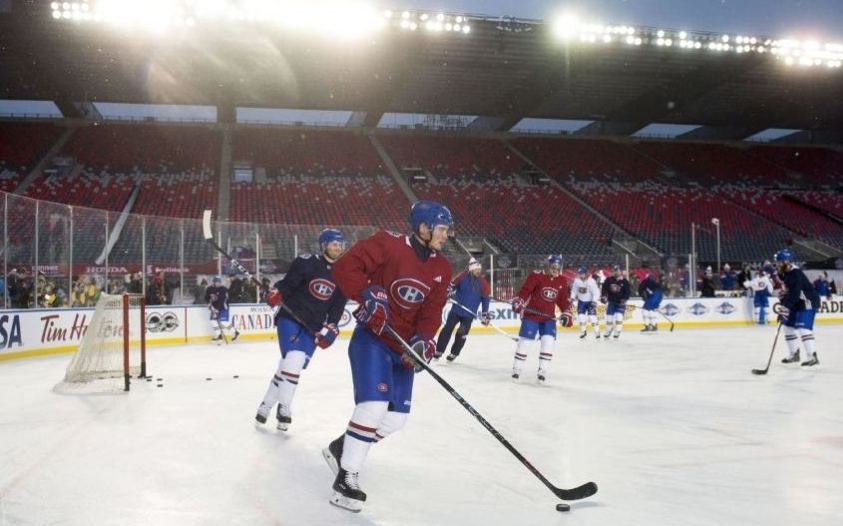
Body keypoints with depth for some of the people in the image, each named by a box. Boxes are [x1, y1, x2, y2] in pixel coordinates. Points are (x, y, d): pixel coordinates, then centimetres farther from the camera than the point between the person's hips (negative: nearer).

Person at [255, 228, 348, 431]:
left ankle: (267, 405, 16)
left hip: (313, 326, 4)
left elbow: (337, 308, 6)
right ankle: (284, 407, -4)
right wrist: (276, 292, -30)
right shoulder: (306, 262, -9)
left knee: (292, 364, 0)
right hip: (290, 316, -4)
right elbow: (287, 284, -9)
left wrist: (329, 329, -3)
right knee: (294, 358, -20)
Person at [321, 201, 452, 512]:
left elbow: (432, 311, 0)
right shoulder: (389, 245, -15)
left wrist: (423, 339, -17)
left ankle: (342, 448, 27)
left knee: (396, 417, 6)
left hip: (402, 346, 8)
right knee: (374, 405, -19)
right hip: (372, 338, -7)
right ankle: (346, 478, -5)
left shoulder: (441, 268, 5)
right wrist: (369, 296, -29)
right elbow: (345, 267, -18)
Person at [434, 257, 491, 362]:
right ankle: (439, 351, 9)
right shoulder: (462, 276, -2)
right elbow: (451, 286, 7)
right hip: (456, 309, 0)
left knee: (461, 334, -2)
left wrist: (485, 315, 0)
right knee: (447, 329, -1)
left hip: (469, 314, 0)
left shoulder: (483, 283, 0)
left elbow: (486, 298, 3)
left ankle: (454, 353, 16)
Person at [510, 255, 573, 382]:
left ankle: (542, 370, 2)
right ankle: (516, 368, 15)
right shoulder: (536, 275, -11)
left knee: (548, 341, -9)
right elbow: (525, 290, -16)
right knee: (525, 341, -2)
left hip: (549, 317, 4)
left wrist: (566, 313, 3)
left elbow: (563, 299, 12)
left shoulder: (562, 281, 5)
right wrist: (518, 301, -30)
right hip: (531, 314, -4)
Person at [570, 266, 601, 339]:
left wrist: (594, 301, -30)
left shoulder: (591, 281, -22)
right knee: (581, 316, -2)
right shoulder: (577, 281, -7)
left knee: (592, 317, -11)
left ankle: (597, 332, 1)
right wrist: (572, 298, 1)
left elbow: (596, 292, -22)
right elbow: (574, 290, 8)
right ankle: (583, 331, 13)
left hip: (590, 301, -4)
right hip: (581, 301, 5)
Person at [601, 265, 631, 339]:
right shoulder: (609, 279, -3)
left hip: (620, 303, -2)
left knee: (619, 317, -12)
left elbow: (628, 292, -8)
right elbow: (604, 288, 5)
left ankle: (617, 333, -3)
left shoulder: (625, 281, -8)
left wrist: (624, 299, -20)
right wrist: (604, 296, -7)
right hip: (611, 302, 2)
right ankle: (608, 332, 22)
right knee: (609, 317, 5)